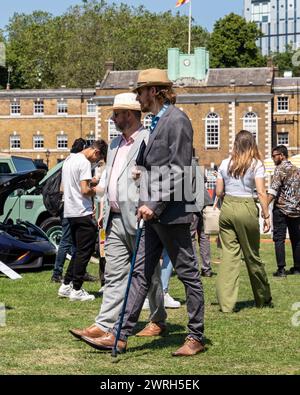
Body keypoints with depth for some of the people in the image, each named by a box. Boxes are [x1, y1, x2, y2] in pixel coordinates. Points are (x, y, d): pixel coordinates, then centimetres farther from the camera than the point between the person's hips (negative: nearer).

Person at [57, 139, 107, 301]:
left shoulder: (69, 159, 15)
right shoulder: (84, 163, -14)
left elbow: (63, 187, 21)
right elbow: (85, 190, -22)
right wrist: (95, 190, -2)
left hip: (69, 212, 9)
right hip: (83, 213, -9)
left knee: (79, 250, 17)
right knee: (84, 252, -1)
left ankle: (66, 286, 17)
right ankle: (76, 290, 1)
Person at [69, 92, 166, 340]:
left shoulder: (150, 141, -10)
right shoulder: (116, 144, 18)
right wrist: (105, 212, 19)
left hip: (138, 219, -8)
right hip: (115, 220, 8)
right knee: (114, 275, 5)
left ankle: (158, 322, 21)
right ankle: (104, 325, 4)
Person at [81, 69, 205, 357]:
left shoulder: (177, 120, -11)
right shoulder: (157, 122, 17)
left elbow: (179, 169, -18)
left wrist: (155, 204, -20)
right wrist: (148, 204, 12)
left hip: (172, 213, -9)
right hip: (154, 213, 10)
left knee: (188, 274, 2)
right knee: (141, 273, 7)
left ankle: (196, 337, 12)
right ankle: (120, 335, 9)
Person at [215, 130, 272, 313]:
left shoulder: (225, 164, 7)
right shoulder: (256, 164, -2)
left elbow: (219, 192, 8)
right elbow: (261, 192, -8)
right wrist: (266, 215, -3)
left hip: (227, 208, 3)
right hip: (247, 209, -2)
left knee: (229, 254, 2)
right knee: (252, 256, 10)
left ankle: (226, 303, -3)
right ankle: (263, 299, 26)